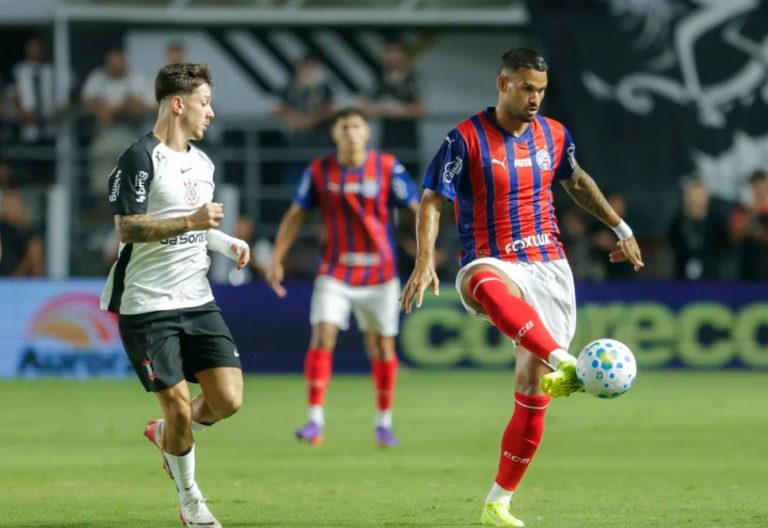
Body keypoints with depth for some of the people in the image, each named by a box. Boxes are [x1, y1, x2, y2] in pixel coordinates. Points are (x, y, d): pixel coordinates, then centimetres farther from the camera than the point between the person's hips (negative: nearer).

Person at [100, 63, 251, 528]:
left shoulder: (202, 163, 15)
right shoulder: (141, 159, -11)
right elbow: (127, 228, -16)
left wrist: (228, 242, 8)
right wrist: (190, 222, -23)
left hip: (197, 301, 7)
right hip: (147, 307, -7)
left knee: (229, 399, -5)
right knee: (179, 406, -7)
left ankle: (165, 435, 25)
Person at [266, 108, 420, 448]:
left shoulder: (388, 168, -6)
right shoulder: (319, 171, -1)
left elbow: (416, 209, -4)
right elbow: (296, 216, 6)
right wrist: (276, 259, 2)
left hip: (380, 273, 0)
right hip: (335, 273, 0)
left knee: (382, 346, 5)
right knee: (322, 337, -15)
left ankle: (384, 422, 21)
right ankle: (315, 422, -14)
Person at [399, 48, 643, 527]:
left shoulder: (554, 135, 7)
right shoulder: (466, 138, -7)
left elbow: (577, 182, 27)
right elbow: (433, 202, -7)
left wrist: (621, 229, 28)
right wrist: (425, 262, -20)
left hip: (549, 267, 4)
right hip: (492, 264, -4)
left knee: (533, 393, -2)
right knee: (490, 286, -45)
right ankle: (565, 363, -66)